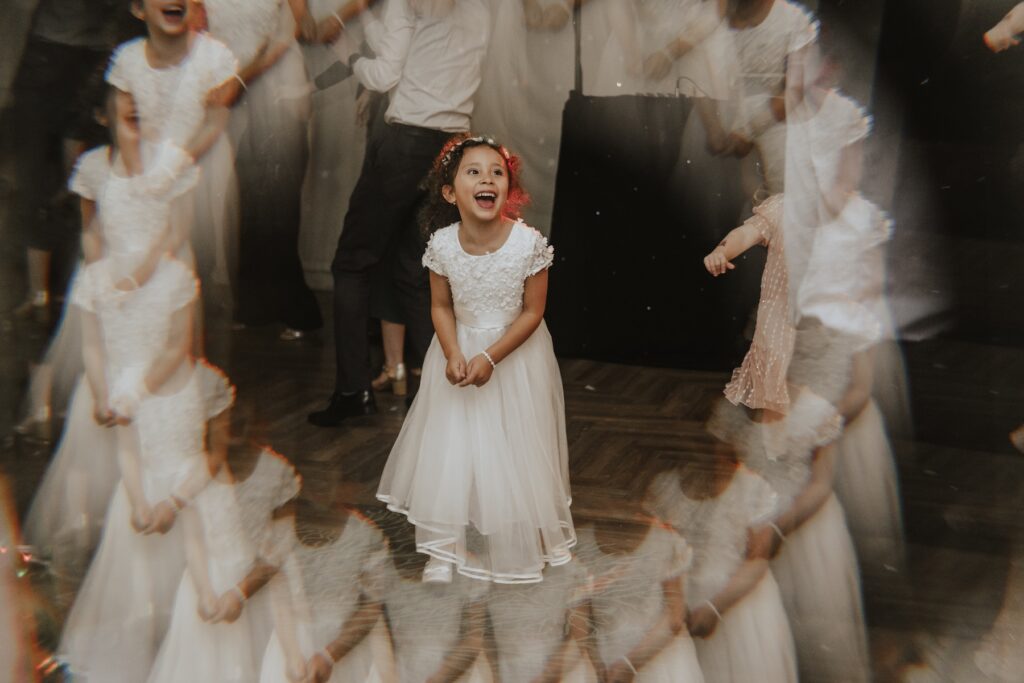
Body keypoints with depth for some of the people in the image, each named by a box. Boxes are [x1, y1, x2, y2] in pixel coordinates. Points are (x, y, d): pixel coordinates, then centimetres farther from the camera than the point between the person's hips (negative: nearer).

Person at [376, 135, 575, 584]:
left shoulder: (528, 243, -20)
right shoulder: (442, 244, -14)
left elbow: (532, 311, -13)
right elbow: (441, 306, -3)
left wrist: (491, 357, -20)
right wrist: (453, 355, -18)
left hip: (516, 354, -2)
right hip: (459, 352, 2)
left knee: (512, 449, 8)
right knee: (450, 447, 7)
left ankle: (516, 544, 29)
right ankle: (446, 546, 23)